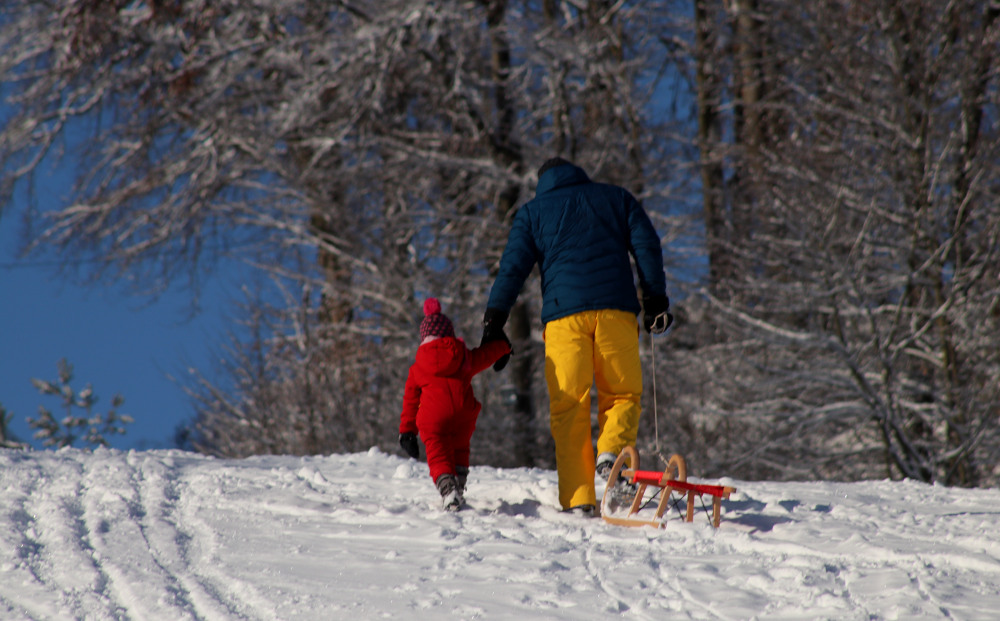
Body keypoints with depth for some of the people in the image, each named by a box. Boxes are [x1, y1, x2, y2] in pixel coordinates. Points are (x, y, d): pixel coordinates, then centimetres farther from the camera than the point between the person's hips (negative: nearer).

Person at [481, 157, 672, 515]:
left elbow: (513, 267, 8)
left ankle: (578, 498, -8)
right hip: (616, 310, 1)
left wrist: (494, 324, 5)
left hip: (564, 314, -1)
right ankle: (611, 451, -21)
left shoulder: (532, 212, 18)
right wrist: (656, 299, 10)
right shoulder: (616, 198, 22)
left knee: (569, 407, 1)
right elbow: (647, 246, 12)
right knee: (623, 393, 9)